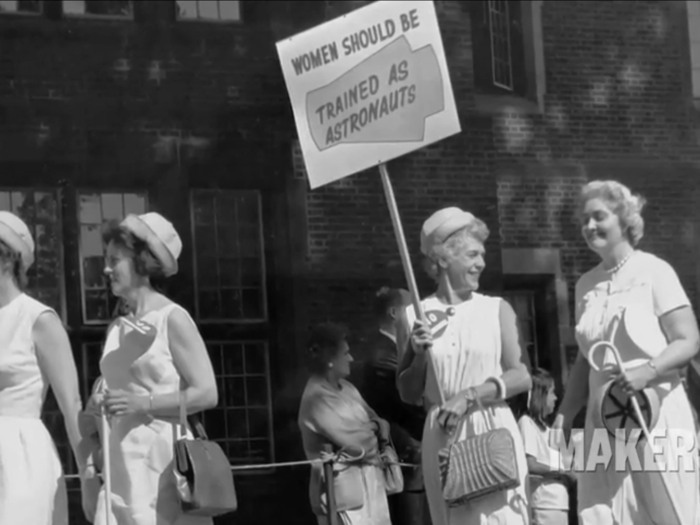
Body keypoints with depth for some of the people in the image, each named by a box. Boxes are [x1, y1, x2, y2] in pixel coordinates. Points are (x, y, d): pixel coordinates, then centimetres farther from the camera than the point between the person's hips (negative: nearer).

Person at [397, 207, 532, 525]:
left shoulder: (497, 310, 4)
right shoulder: (416, 317, 4)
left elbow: (522, 376, -3)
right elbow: (408, 395, 8)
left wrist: (470, 395, -13)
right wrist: (420, 355, -9)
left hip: (494, 434, -1)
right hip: (442, 439, 1)